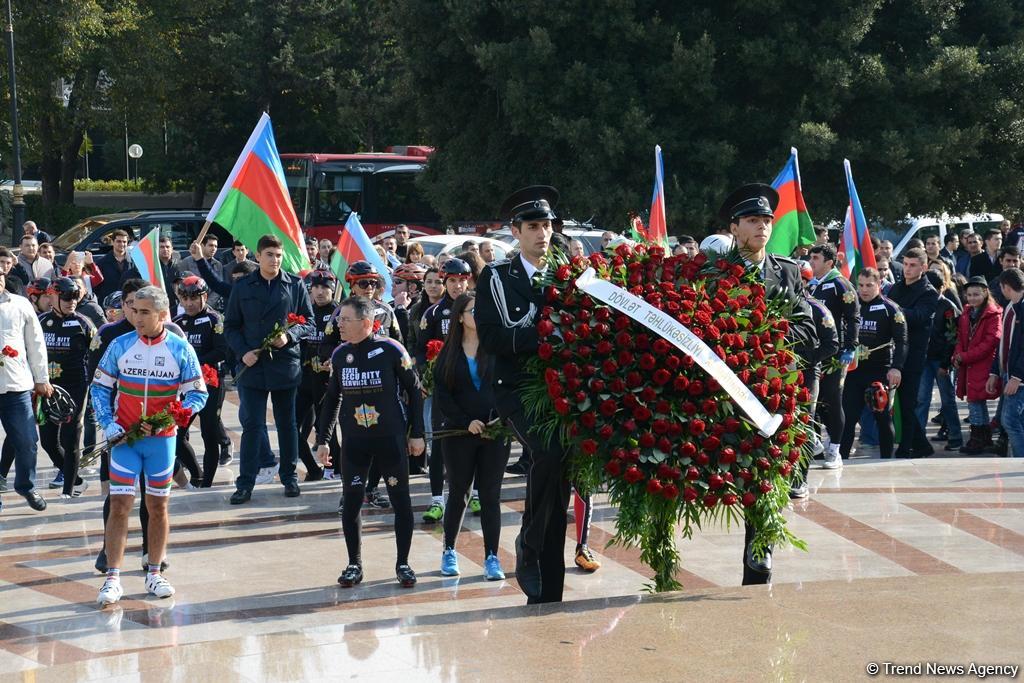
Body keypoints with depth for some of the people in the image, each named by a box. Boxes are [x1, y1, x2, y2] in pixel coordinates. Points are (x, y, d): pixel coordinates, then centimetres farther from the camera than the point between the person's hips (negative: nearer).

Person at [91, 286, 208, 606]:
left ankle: (154, 573, 22)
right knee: (119, 505, -7)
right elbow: (100, 387, 6)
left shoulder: (180, 349, -5)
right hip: (125, 437, 0)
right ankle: (112, 579, -5)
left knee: (158, 506, 10)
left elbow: (198, 394, -2)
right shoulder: (120, 345, -2)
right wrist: (108, 424, -8)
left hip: (161, 439, 0)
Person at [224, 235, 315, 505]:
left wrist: (289, 336, -14)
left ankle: (289, 477, 22)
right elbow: (231, 326, 7)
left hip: (286, 364, 0)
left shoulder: (295, 286, 2)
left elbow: (308, 321, 5)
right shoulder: (242, 288, 4)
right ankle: (245, 484, 1)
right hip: (252, 365, 0)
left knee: (287, 424, 10)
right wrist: (242, 352, -9)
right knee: (251, 425, -2)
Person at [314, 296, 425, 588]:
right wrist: (322, 439, 12)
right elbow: (332, 399, 14)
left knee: (401, 501, 1)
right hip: (353, 442, 3)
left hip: (391, 440, -3)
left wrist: (416, 433, -2)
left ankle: (403, 564, 13)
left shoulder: (391, 350, -9)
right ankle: (354, 564, 15)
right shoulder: (340, 354, 3)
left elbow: (414, 391, -1)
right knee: (351, 503, 3)